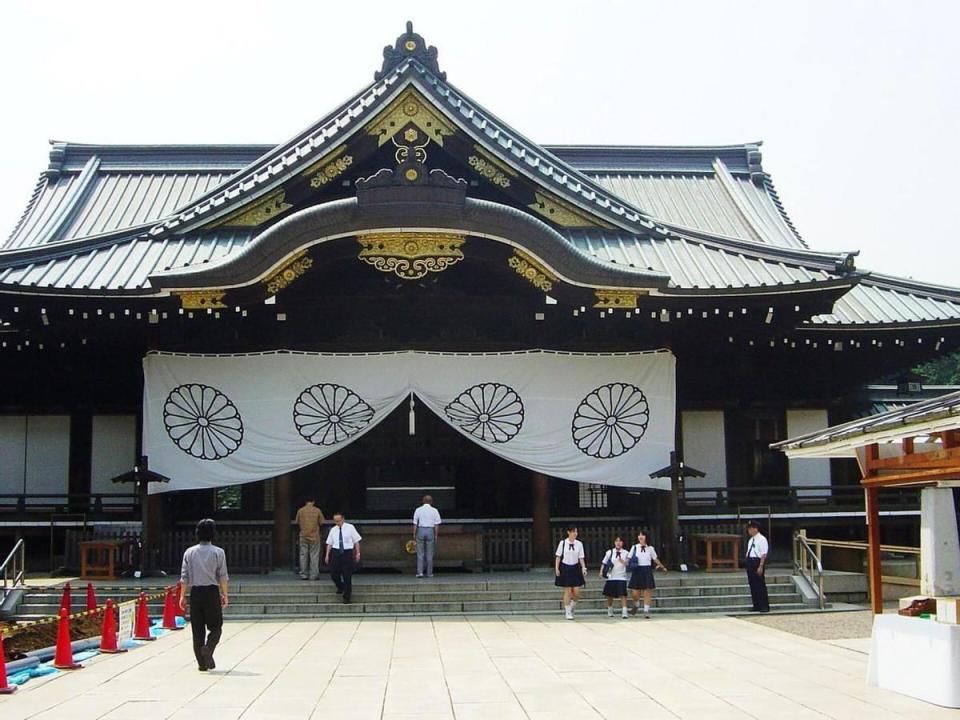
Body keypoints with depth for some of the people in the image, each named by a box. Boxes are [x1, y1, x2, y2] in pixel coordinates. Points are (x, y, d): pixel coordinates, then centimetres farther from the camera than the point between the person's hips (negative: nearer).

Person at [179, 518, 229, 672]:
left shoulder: (189, 552, 4)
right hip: (212, 592, -3)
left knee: (197, 629, 8)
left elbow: (184, 577, 4)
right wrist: (225, 595, 4)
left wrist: (183, 596, 10)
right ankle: (208, 648, -19)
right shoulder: (218, 552, -3)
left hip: (195, 592, 3)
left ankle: (202, 663, 9)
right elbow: (223, 577, -3)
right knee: (215, 626, 8)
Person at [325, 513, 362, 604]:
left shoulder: (350, 528, -1)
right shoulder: (333, 530, 7)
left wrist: (358, 553, -2)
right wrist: (327, 555, 5)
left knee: (347, 576, 0)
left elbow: (356, 541, 1)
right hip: (336, 552, 3)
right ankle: (340, 587, 33)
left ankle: (347, 597, 11)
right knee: (334, 573, 0)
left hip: (347, 553, -3)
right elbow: (329, 543, 11)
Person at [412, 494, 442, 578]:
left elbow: (415, 524, 0)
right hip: (430, 531, 0)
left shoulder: (418, 510, 0)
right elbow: (437, 524, -1)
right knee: (429, 554, 6)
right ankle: (429, 573, 9)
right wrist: (436, 535, 5)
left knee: (420, 553, 6)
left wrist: (414, 534, 5)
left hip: (420, 531, 0)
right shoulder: (434, 510, 0)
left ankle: (420, 572, -2)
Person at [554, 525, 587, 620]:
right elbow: (558, 556, 0)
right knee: (568, 591, -1)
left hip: (575, 568, 3)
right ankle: (568, 613, 10)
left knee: (576, 592, -2)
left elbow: (581, 558, 4)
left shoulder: (579, 544, 2)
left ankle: (570, 608, 24)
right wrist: (557, 568, -6)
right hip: (565, 568, -2)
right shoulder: (562, 543, -4)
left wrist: (584, 568, -7)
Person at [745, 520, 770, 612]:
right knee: (752, 585, 10)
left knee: (760, 585, -4)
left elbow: (763, 554, -16)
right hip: (750, 562, 9)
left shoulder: (762, 539, -10)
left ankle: (764, 606, 3)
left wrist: (760, 566, -22)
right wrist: (749, 565, 14)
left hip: (757, 562, -9)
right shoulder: (751, 540, 17)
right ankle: (756, 606, 17)